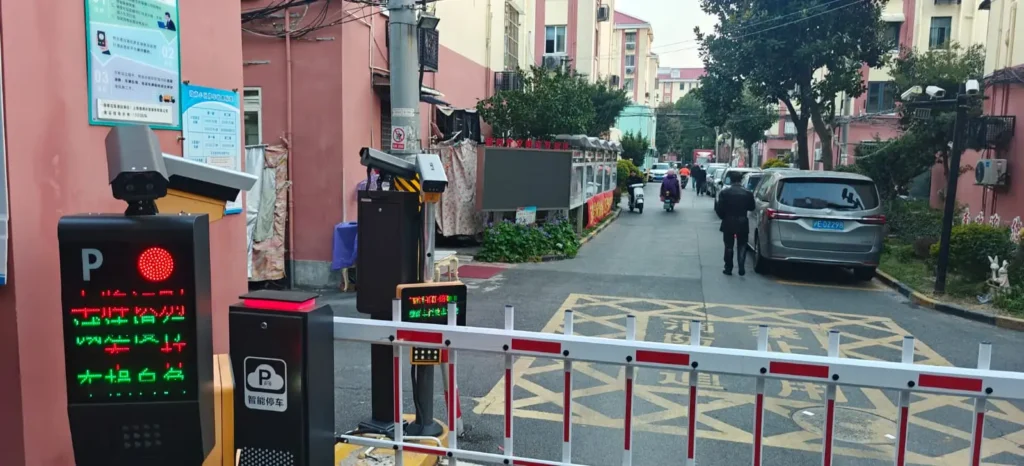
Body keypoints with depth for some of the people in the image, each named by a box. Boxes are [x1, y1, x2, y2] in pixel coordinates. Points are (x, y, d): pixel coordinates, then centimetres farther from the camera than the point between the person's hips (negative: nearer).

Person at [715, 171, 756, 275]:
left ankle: (728, 268, 13)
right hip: (742, 223, 1)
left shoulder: (724, 192, -10)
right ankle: (742, 269, 4)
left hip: (728, 223, -1)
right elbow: (751, 207, 4)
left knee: (729, 247, 10)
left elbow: (719, 209, -9)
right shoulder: (748, 193, -5)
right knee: (742, 246, 10)